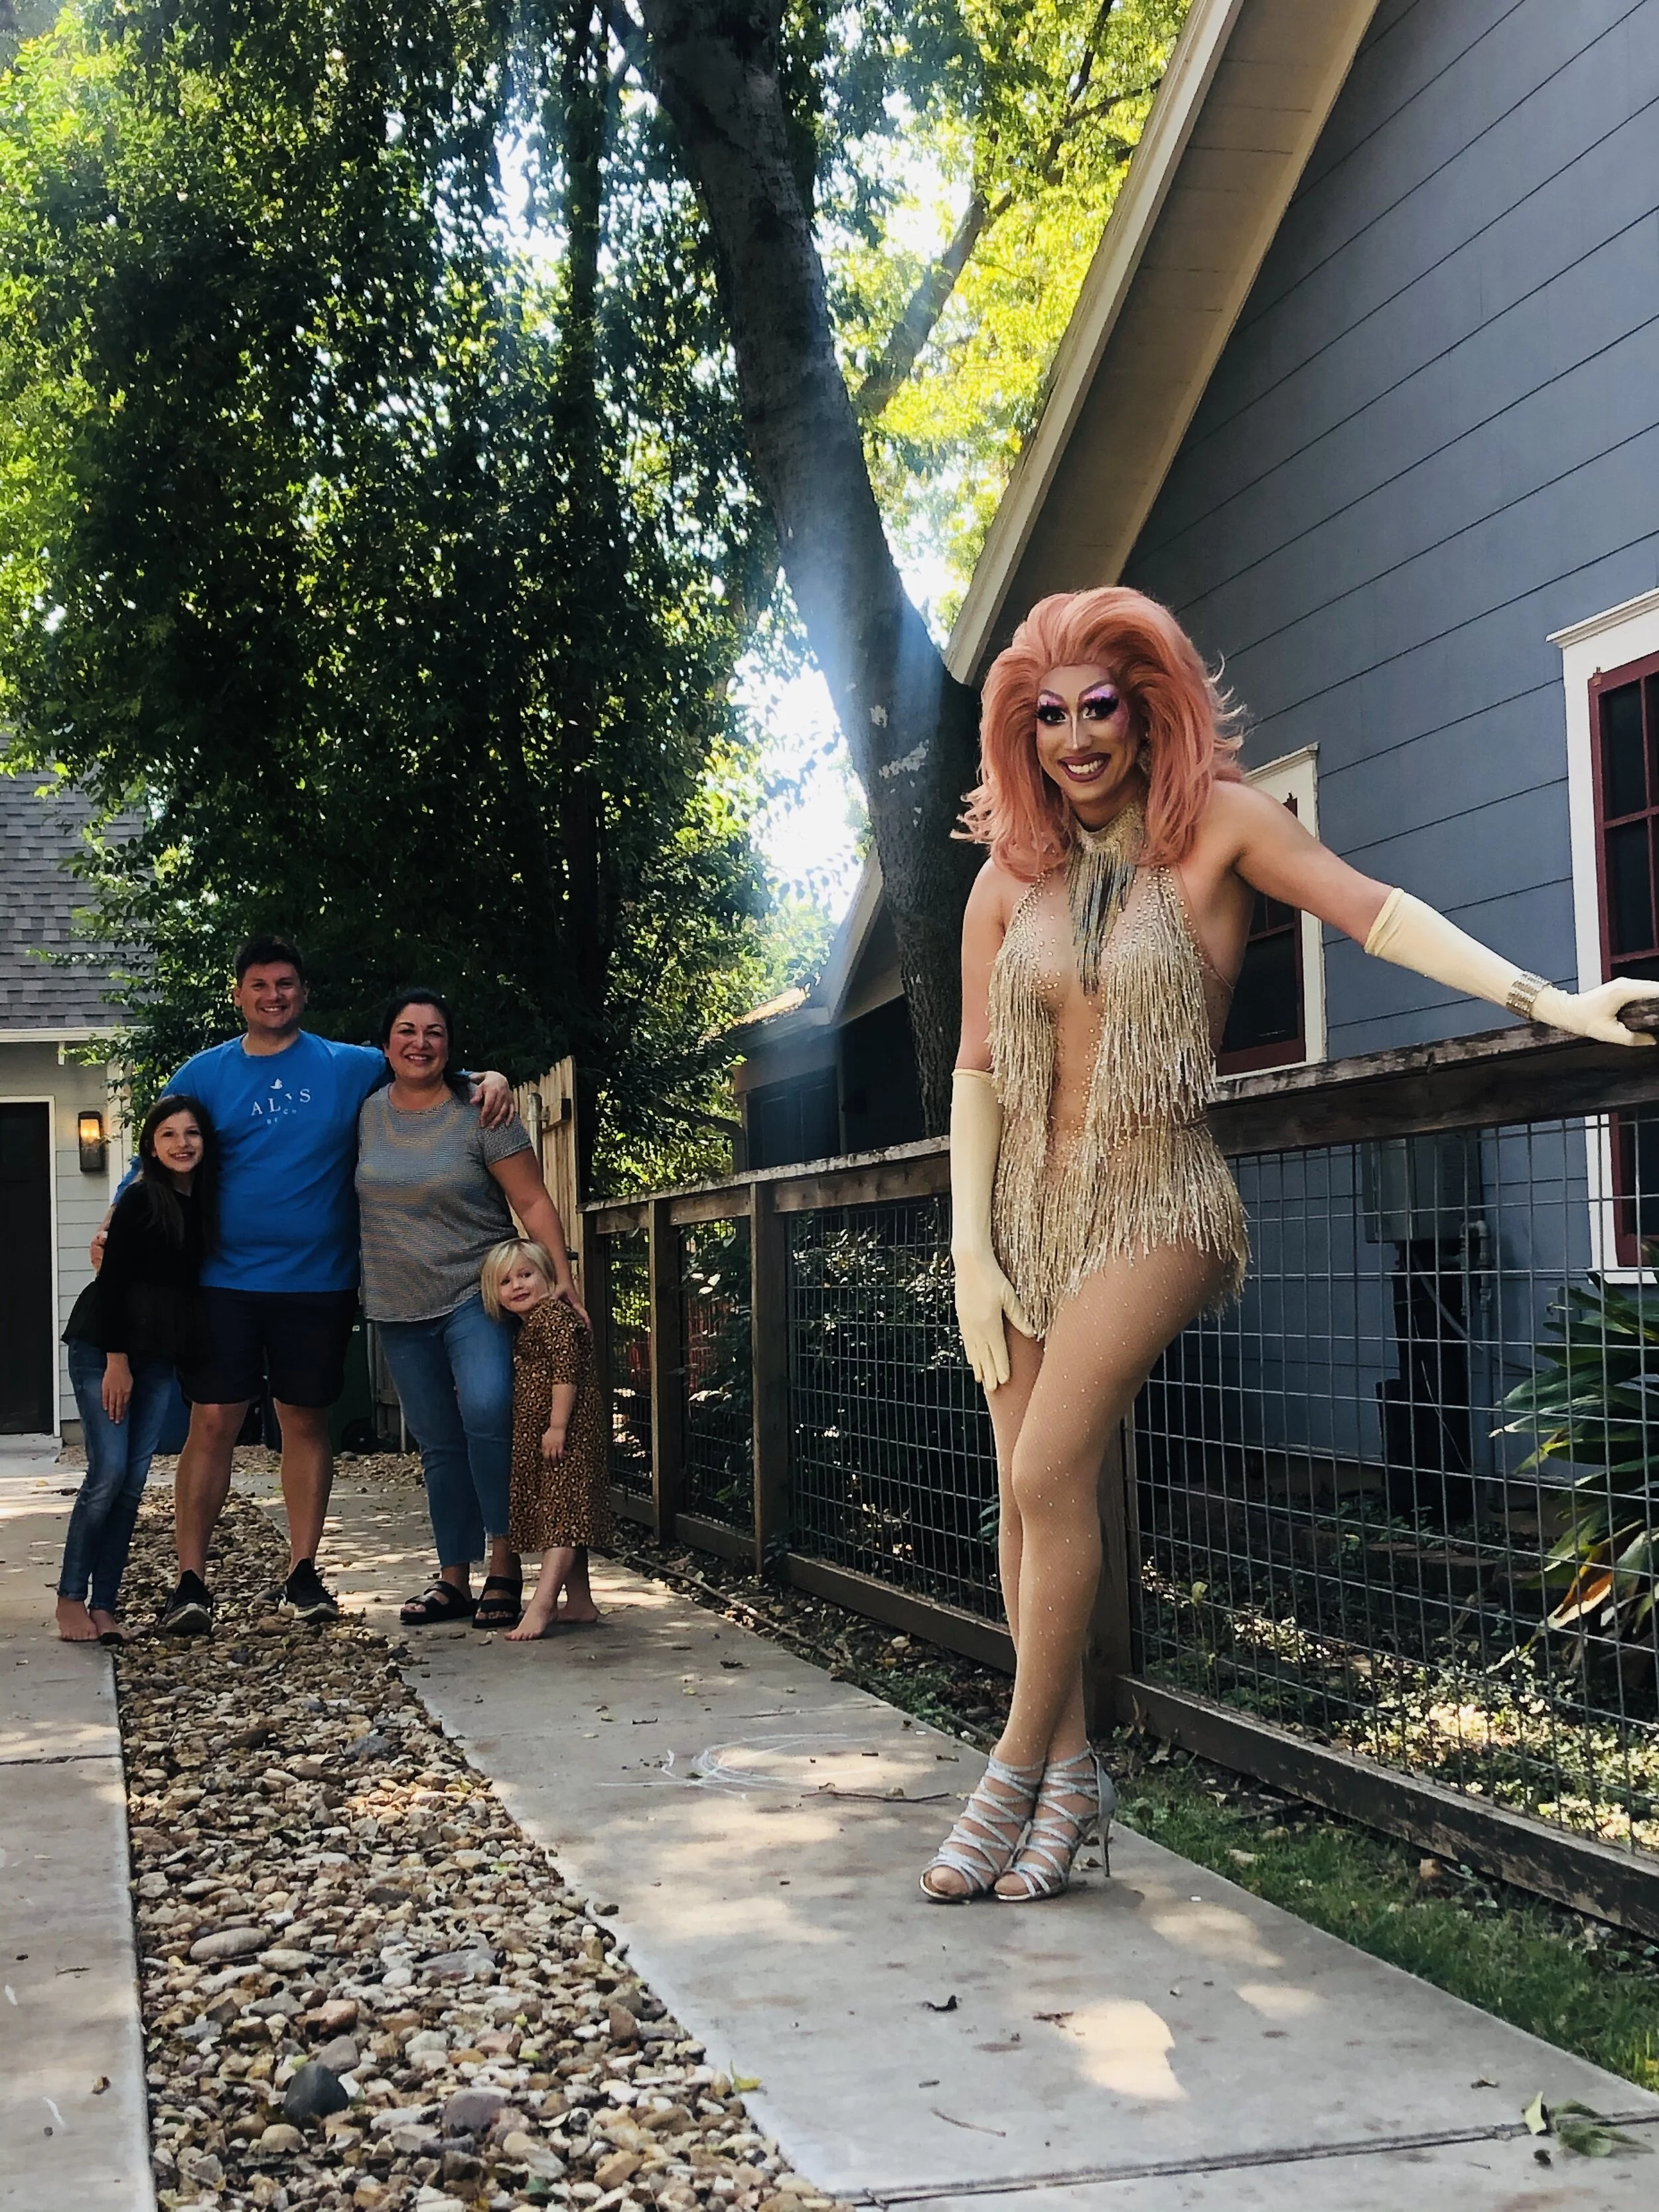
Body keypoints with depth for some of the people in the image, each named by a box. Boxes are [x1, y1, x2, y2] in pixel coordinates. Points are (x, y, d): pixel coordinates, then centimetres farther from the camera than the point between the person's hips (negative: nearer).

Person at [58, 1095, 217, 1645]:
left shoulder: (204, 1203, 5)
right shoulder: (140, 1199, -11)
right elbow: (111, 1282, -12)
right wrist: (117, 1362, -14)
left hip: (160, 1354, 6)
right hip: (104, 1348, -6)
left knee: (133, 1481, 3)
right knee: (108, 1474, -10)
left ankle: (104, 1605, 7)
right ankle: (71, 1597, 2)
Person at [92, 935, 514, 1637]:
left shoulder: (350, 1068, 4)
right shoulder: (203, 1075, 5)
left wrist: (488, 1079, -11)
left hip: (318, 1284, 1)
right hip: (224, 1282, -1)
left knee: (306, 1423, 8)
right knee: (212, 1423, -6)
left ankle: (303, 1573, 18)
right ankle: (190, 1580, 1)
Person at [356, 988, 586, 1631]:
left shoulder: (479, 1115, -7)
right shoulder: (368, 1113, 6)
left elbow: (532, 1202, -8)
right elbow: (362, 1197, 19)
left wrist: (563, 1277, -17)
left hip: (475, 1295, -5)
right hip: (401, 1308, 5)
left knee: (487, 1414, -24)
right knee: (439, 1445, 9)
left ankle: (505, 1567, -13)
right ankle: (454, 1579, 17)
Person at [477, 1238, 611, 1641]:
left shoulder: (553, 1315, -11)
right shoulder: (527, 1326, 20)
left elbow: (566, 1372, -20)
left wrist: (557, 1426, -24)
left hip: (565, 1432, -11)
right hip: (536, 1436, 11)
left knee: (562, 1517, -14)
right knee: (563, 1520, 13)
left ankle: (542, 1605, -22)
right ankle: (579, 1604, 19)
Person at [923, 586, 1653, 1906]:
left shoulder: (1213, 827, -4)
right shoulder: (1010, 877, 5)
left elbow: (1376, 912, -14)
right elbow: (977, 1069, 4)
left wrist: (1551, 1000, -26)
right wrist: (972, 1255, -3)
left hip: (1151, 1204, -4)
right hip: (1027, 1205, 4)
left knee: (1050, 1476, -16)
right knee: (1027, 1497, 4)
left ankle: (1021, 1773, -2)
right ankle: (1071, 1771, 16)